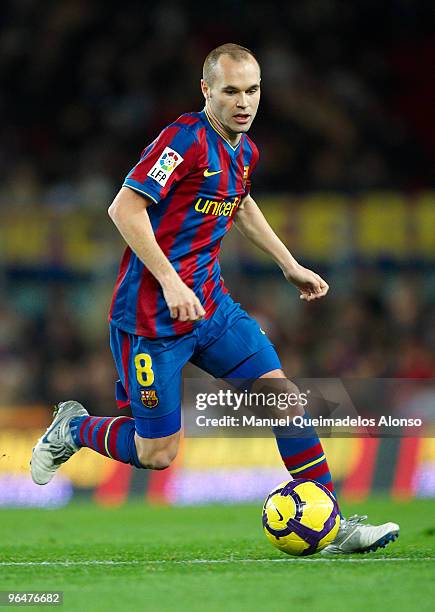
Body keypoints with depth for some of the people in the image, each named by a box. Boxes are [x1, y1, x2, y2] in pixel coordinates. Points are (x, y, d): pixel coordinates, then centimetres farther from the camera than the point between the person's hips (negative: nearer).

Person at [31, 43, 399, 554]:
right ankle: (73, 429, 27)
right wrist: (169, 280, -29)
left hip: (211, 304, 8)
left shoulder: (245, 151, 9)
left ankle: (332, 526, -2)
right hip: (153, 315, -7)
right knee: (156, 455, -2)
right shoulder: (185, 139, -18)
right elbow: (125, 209, -24)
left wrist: (289, 265, 29)